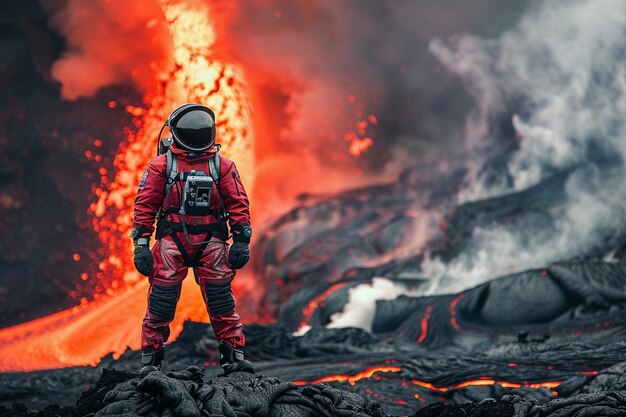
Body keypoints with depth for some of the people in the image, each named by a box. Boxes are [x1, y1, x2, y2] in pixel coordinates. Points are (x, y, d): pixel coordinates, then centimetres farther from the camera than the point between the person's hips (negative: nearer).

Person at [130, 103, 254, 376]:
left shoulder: (222, 166, 8)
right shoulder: (161, 165, 3)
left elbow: (238, 204, 8)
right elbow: (144, 206, 2)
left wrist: (242, 240, 0)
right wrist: (141, 244, -4)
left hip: (211, 242, 1)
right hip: (172, 240, -1)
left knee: (221, 301, -2)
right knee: (161, 300, -3)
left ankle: (234, 356, 5)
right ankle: (150, 360, 7)